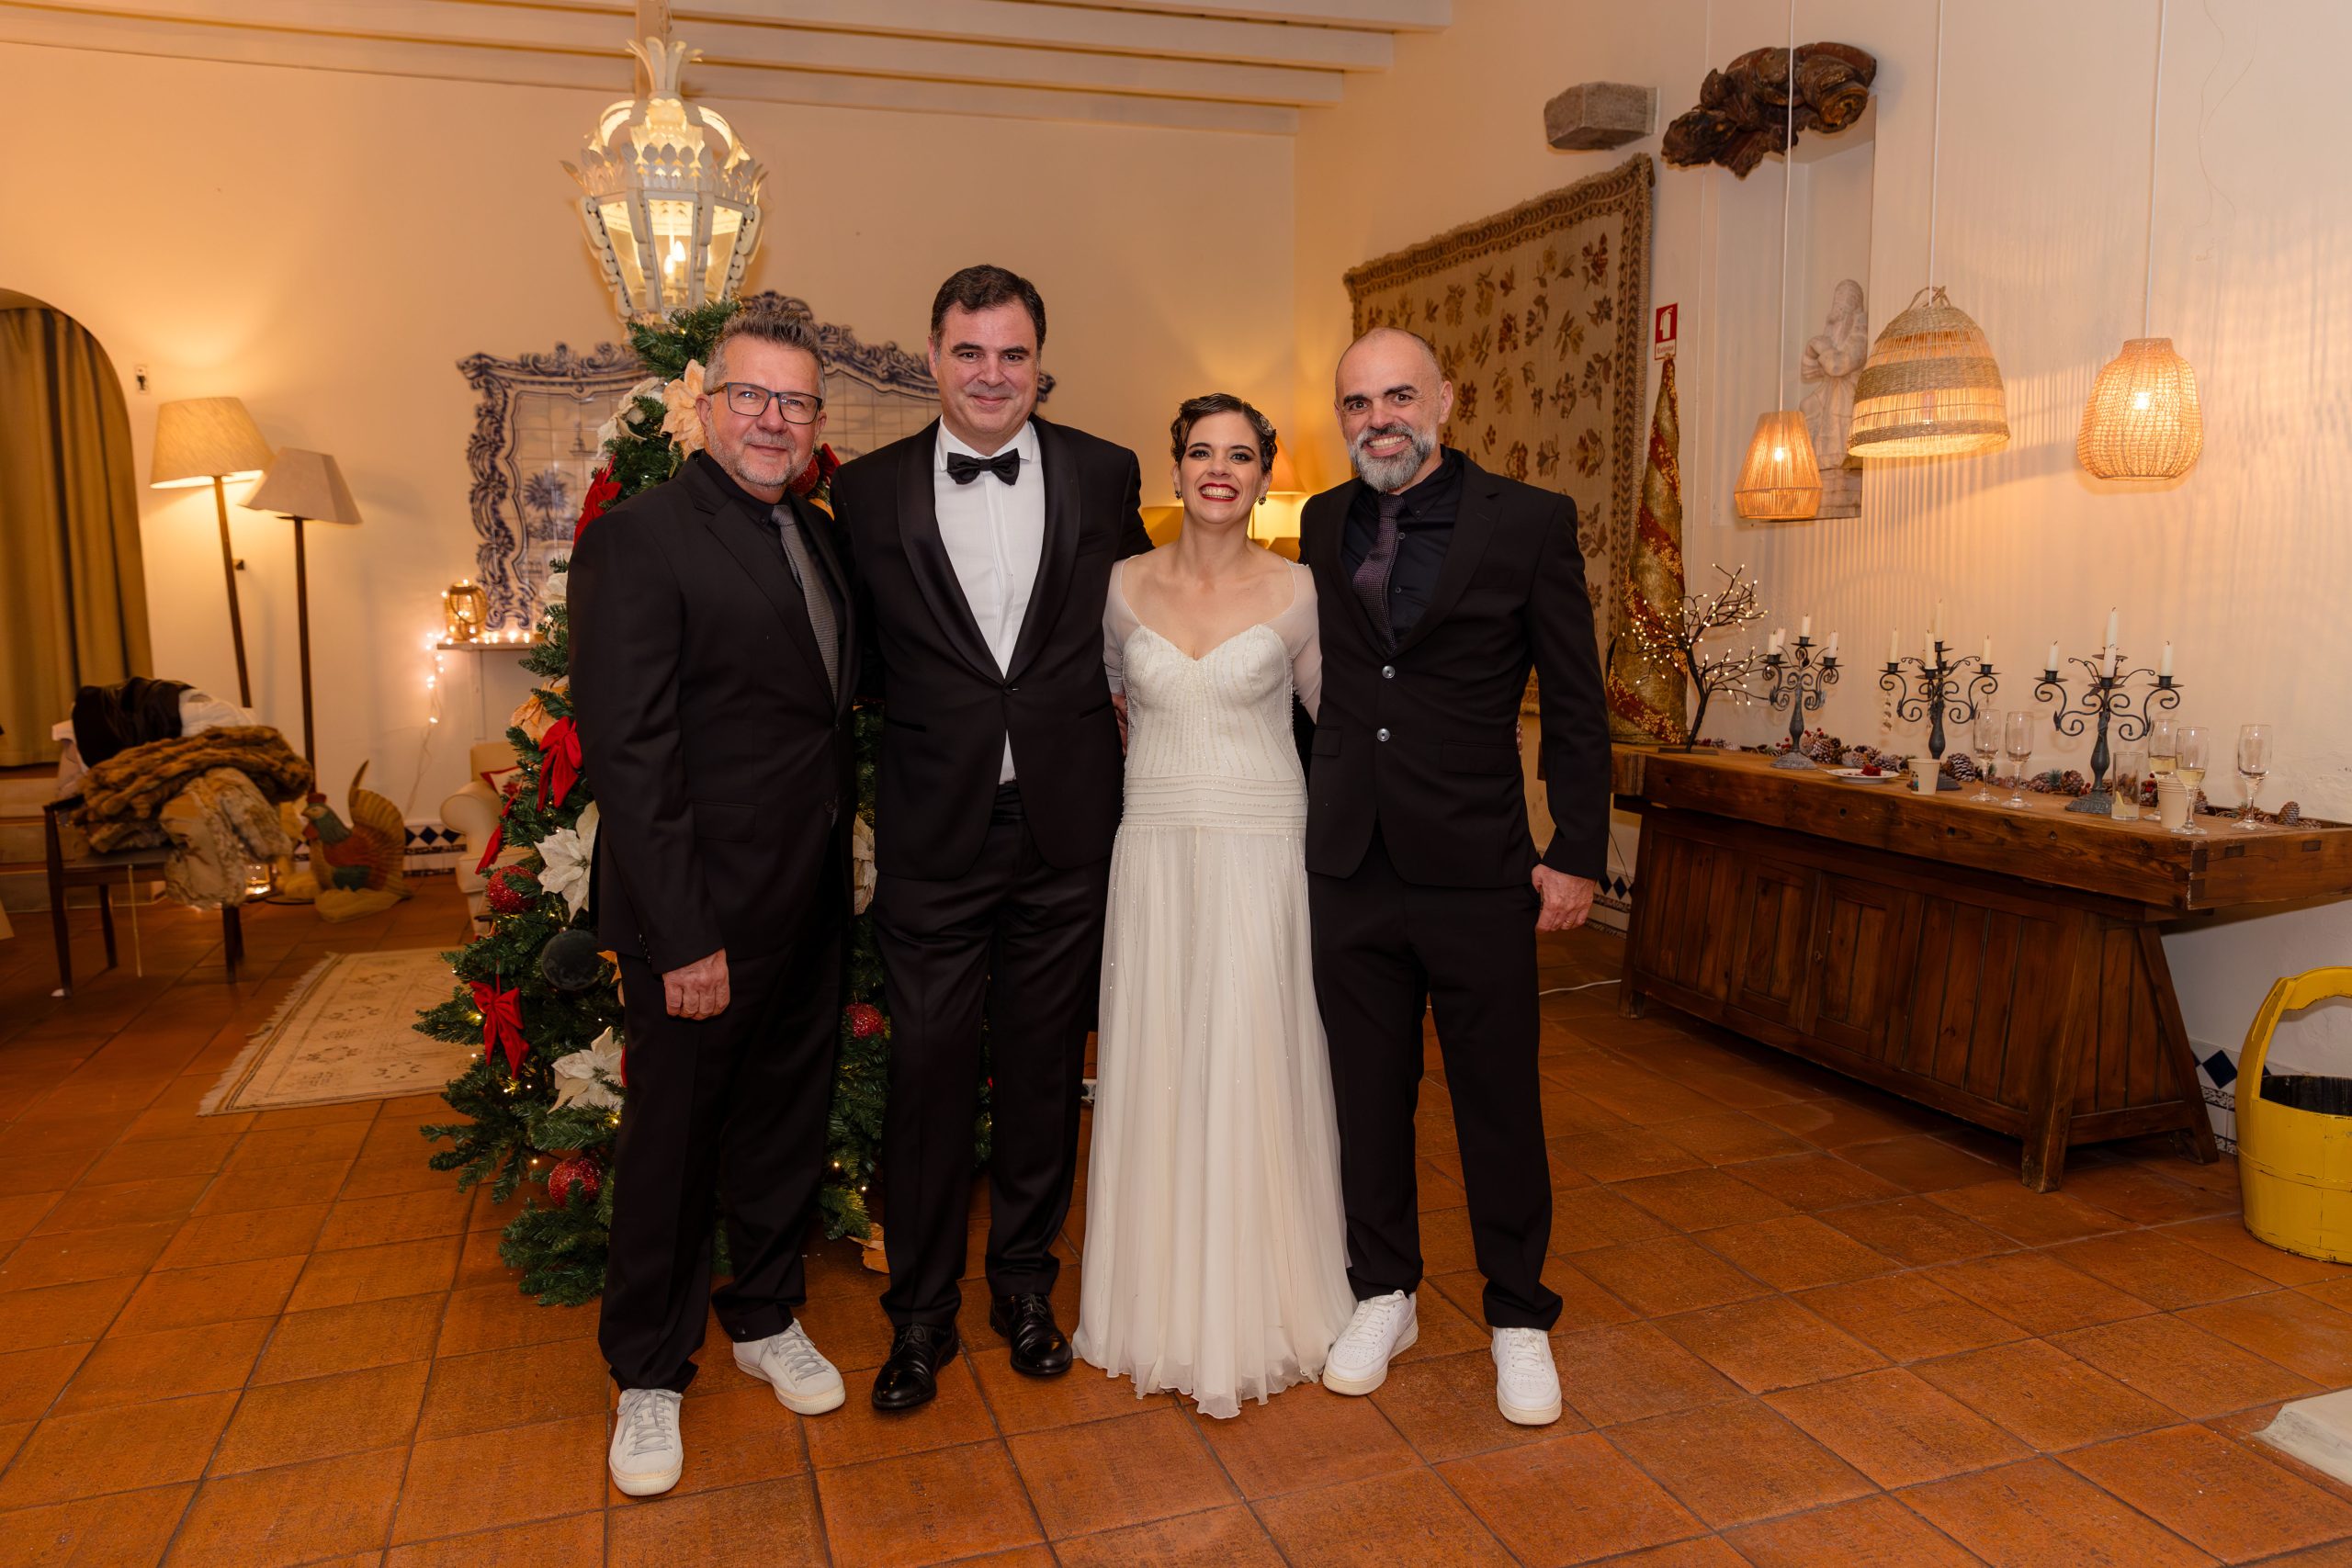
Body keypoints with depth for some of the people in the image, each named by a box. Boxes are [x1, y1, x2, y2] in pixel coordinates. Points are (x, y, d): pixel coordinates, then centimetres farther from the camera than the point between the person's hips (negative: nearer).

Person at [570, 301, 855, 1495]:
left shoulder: (817, 533, 9)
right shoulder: (639, 539, -14)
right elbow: (626, 752, -19)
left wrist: (839, 856, 7)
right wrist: (684, 936, -21)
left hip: (813, 905, 7)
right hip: (705, 917, -7)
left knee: (786, 1122, 20)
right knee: (673, 1141, 10)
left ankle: (765, 1316, 41)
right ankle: (649, 1375, 31)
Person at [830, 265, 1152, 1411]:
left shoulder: (1104, 475, 3)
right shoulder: (868, 492, 0)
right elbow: (858, 657, 7)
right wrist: (919, 740, -1)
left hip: (1067, 827, 1)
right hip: (933, 833, -1)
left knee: (1044, 1061, 13)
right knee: (929, 1068, 5)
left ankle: (1024, 1281, 33)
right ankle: (921, 1307, 25)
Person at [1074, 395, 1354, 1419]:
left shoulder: (1296, 590, -2)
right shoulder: (1124, 585, 5)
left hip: (1261, 854, -2)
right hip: (1154, 852, 2)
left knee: (1253, 1070, 1)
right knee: (1157, 1071, 7)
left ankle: (1255, 1307, 18)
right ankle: (1164, 1299, 25)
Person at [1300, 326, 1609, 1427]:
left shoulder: (1530, 522, -4)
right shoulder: (1324, 523, 7)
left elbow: (1574, 703, -3)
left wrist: (1577, 851, -5)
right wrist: (1316, 816, 10)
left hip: (1475, 871, -3)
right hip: (1348, 868, 3)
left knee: (1500, 1099, 8)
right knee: (1368, 1092, 14)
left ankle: (1517, 1315, 28)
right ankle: (1384, 1295, 33)